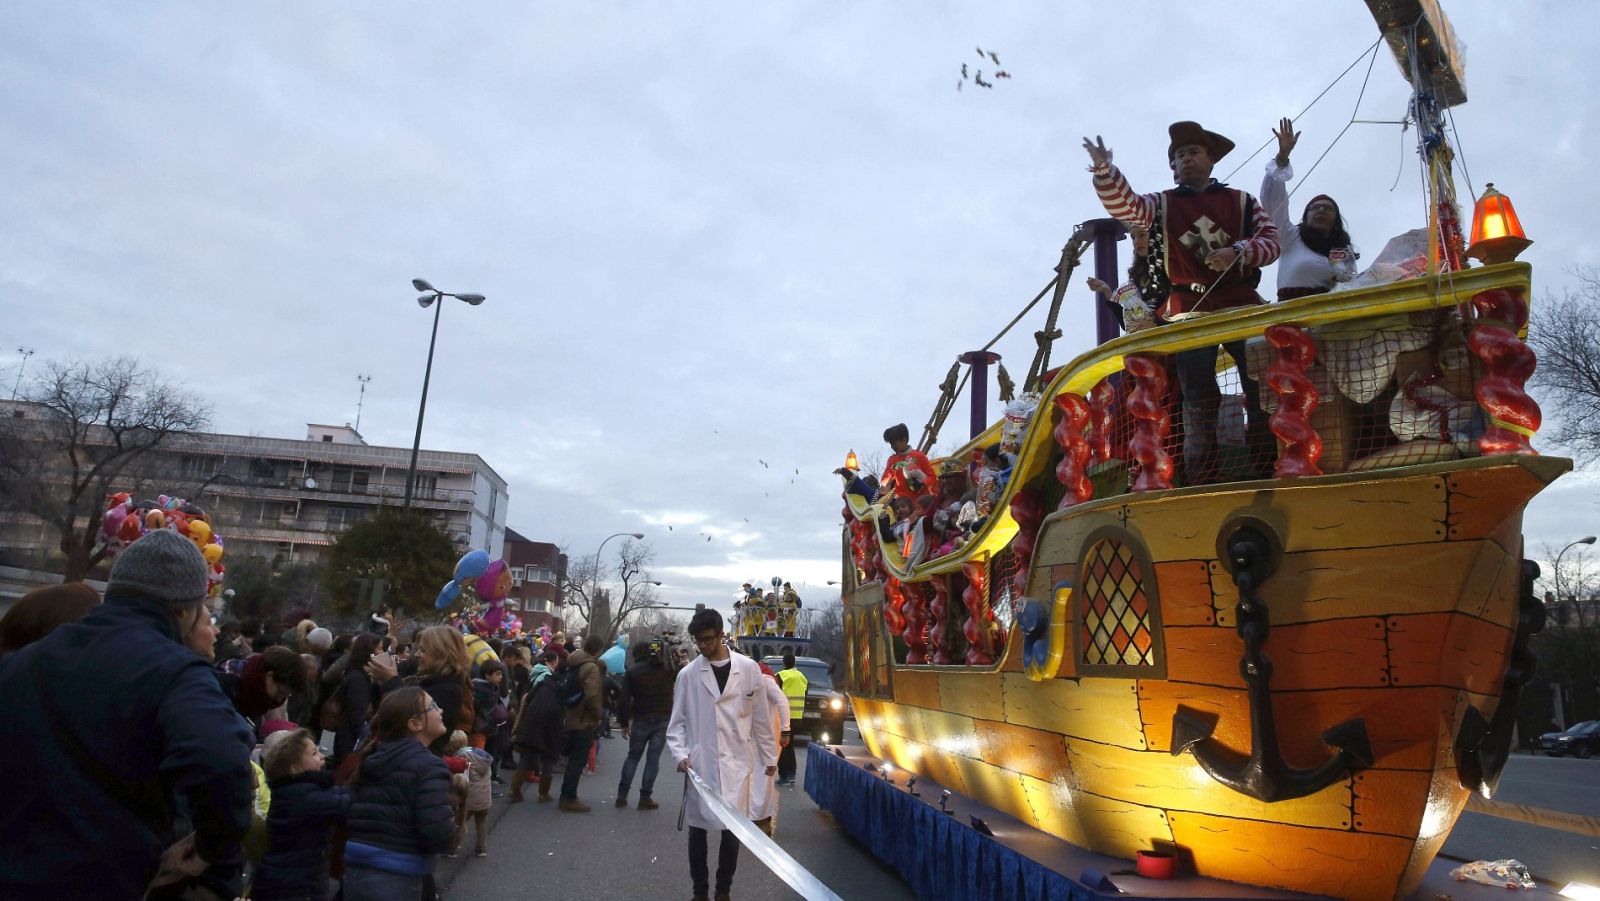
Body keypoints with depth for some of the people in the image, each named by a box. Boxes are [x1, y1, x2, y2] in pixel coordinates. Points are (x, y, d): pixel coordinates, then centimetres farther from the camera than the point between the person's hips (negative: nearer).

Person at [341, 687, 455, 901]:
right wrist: (451, 821, -1)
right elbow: (440, 837, -21)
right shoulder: (428, 766, -14)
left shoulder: (371, 758, 10)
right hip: (396, 879, -8)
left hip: (356, 871, 8)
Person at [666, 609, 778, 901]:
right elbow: (677, 721, 4)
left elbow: (761, 717, 6)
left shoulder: (749, 668, -1)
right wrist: (680, 754, -11)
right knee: (698, 830, 8)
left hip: (737, 763, 0)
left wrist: (769, 756, 10)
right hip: (700, 764, 0)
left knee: (732, 830, 6)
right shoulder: (687, 674, 0)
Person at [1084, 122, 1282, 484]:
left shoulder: (1241, 201, 14)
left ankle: (1269, 472, 5)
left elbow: (1271, 241, 5)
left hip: (1242, 308, 1)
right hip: (1189, 314, 0)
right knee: (1198, 400, -1)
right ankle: (1201, 482, 2)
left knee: (1262, 390, -3)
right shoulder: (1162, 204, 12)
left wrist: (1238, 253, -16)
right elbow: (1124, 204, -7)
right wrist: (1103, 169, -25)